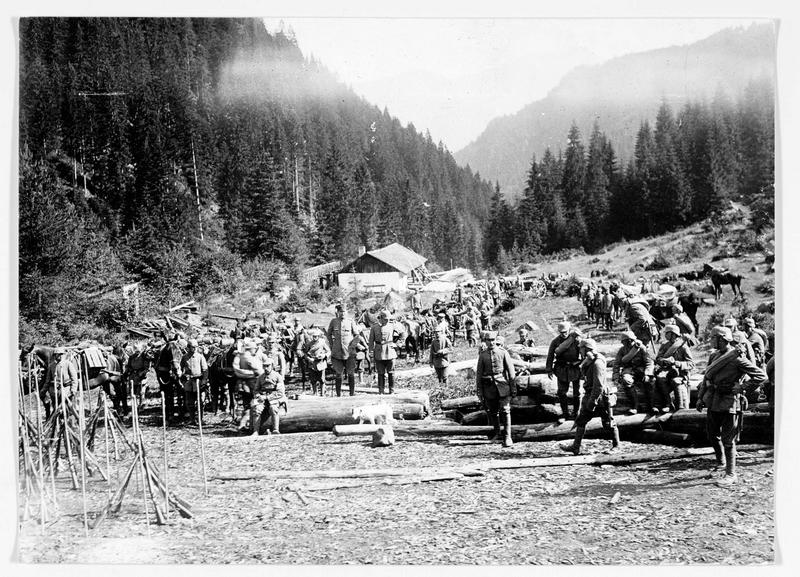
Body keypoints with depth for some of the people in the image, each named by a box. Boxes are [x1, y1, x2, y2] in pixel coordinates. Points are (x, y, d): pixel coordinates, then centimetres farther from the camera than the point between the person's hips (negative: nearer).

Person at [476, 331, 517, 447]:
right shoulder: (483, 355, 5)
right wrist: (479, 391, 5)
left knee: (505, 411, -8)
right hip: (489, 386, 2)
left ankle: (507, 437, -6)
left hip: (502, 384, -2)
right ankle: (496, 432, 34)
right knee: (492, 411, 12)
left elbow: (511, 370, 3)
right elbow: (478, 373, 8)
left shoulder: (503, 352, 1)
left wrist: (513, 387, 1)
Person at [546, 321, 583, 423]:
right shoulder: (555, 341, -2)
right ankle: (565, 413, 15)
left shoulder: (577, 339, -9)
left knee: (576, 392, 8)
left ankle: (576, 412, 23)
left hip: (575, 369, -2)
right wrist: (549, 370, 2)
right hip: (562, 369, 2)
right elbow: (550, 355, 4)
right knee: (561, 392, 2)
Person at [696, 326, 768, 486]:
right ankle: (721, 461, 41)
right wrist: (700, 397, 14)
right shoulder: (714, 356, 8)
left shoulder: (737, 359, -15)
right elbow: (706, 378, 19)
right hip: (713, 402, 7)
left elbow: (761, 376, -13)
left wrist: (741, 388, -16)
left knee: (728, 441, -4)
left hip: (729, 404, -7)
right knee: (712, 435, 18)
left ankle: (731, 475, 4)